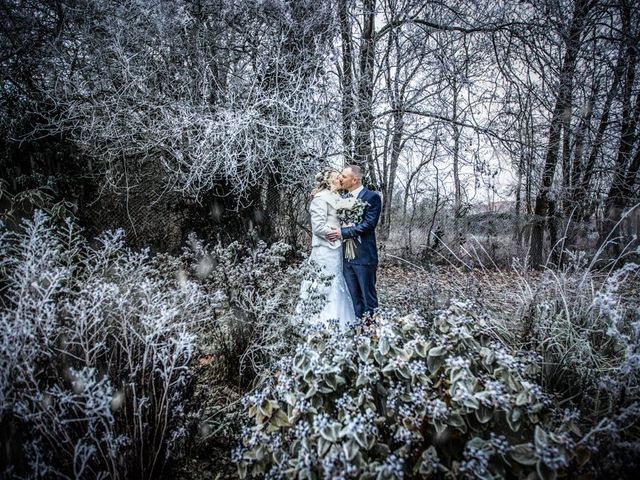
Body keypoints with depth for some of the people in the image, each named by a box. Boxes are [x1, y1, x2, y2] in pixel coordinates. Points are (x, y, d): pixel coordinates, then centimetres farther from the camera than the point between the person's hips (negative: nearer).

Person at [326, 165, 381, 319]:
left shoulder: (372, 197, -7)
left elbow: (368, 224, -17)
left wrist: (343, 232, -20)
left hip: (363, 256, -7)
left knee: (368, 297, 3)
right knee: (353, 298, 12)